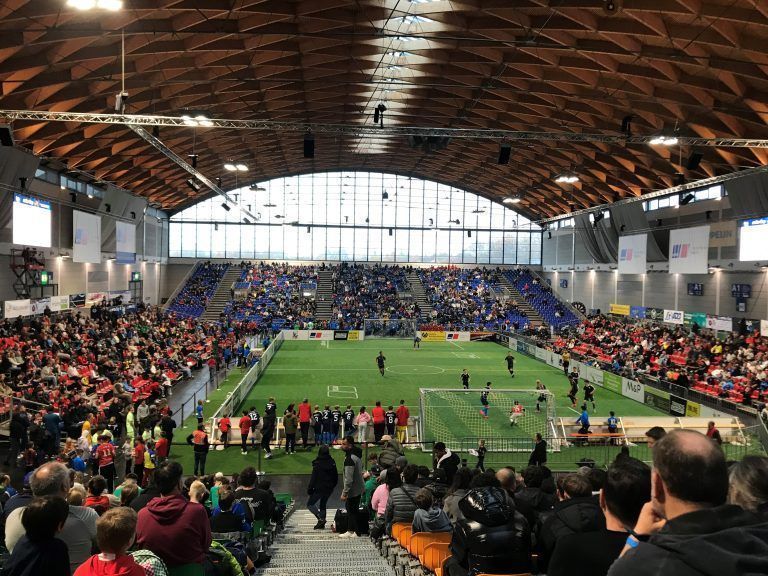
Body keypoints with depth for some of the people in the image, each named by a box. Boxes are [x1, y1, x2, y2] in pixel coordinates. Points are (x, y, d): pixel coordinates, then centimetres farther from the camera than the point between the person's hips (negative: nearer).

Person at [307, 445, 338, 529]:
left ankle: (321, 519, -8)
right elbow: (336, 477, 10)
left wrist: (310, 488, -7)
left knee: (310, 504, 6)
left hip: (319, 488, -6)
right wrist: (332, 486, 21)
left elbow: (313, 478, -14)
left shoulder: (317, 464, -15)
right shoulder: (332, 463, 2)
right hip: (329, 489, 6)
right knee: (322, 504, 19)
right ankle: (321, 523, 19)